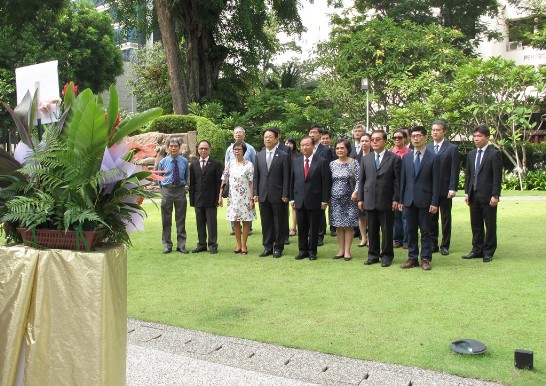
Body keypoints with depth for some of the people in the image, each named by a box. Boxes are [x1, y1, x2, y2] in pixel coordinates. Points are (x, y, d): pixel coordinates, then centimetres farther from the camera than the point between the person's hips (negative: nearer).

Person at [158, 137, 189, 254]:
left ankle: (181, 245, 14)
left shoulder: (184, 161, 2)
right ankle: (167, 244, 15)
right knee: (166, 219, 5)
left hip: (180, 191, 1)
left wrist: (183, 186, 11)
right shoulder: (162, 162, 0)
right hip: (167, 191, -1)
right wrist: (164, 190, 9)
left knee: (181, 219, 6)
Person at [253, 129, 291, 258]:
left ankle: (278, 247, 15)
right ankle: (267, 247, 19)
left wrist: (285, 195, -11)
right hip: (263, 195, 4)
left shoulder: (284, 156, -3)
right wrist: (255, 193, 4)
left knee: (279, 222, 5)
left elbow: (286, 177, -6)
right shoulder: (259, 156, 10)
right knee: (265, 223, 9)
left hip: (278, 195, -4)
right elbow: (256, 176, 10)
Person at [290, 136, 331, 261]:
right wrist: (292, 198, 5)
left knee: (314, 227, 5)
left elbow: (326, 182, -5)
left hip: (315, 200, -3)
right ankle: (303, 250, 20)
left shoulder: (322, 162, -4)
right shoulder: (295, 161, 8)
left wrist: (325, 200, -9)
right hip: (300, 200, 3)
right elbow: (292, 180, 10)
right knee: (301, 227, 9)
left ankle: (312, 251, 17)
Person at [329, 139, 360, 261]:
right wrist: (327, 197, 5)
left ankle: (347, 251, 7)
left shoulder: (354, 163, -2)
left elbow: (359, 180, -6)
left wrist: (355, 192, -20)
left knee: (349, 225, 0)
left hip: (349, 198, -3)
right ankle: (341, 250, 15)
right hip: (335, 198, 3)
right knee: (339, 225, 7)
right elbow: (329, 181, 10)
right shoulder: (332, 164, 8)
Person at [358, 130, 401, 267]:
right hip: (370, 201, 3)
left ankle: (386, 256, 16)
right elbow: (361, 180, 11)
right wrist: (360, 198, 6)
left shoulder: (394, 158, -1)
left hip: (386, 201, -3)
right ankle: (373, 255, 20)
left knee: (387, 230, 4)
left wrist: (396, 199, -9)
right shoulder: (365, 159, 10)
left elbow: (397, 180, -3)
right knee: (372, 230, 9)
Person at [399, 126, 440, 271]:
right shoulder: (406, 157, 10)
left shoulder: (433, 158, -1)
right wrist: (401, 200, 7)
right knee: (411, 231, 8)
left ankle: (425, 259, 10)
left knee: (425, 231, 3)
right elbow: (402, 180, 11)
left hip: (425, 200, -4)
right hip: (409, 200, 4)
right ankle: (412, 258, 16)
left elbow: (436, 182, -4)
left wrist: (434, 202, -9)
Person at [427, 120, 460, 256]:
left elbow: (455, 170, -5)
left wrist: (452, 189, -11)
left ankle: (445, 245, 15)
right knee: (431, 219, 7)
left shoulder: (452, 148, -1)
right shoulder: (427, 148, 8)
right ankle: (433, 244, 16)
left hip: (445, 190, -2)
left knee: (446, 219, 6)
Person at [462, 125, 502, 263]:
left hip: (488, 196, -6)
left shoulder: (494, 154, -6)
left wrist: (495, 195, -15)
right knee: (475, 224, 10)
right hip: (474, 195, 6)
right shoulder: (471, 154, 13)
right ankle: (477, 250, 19)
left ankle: (488, 252, 12)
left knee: (490, 225, 3)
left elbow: (497, 176, -10)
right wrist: (467, 192, 8)